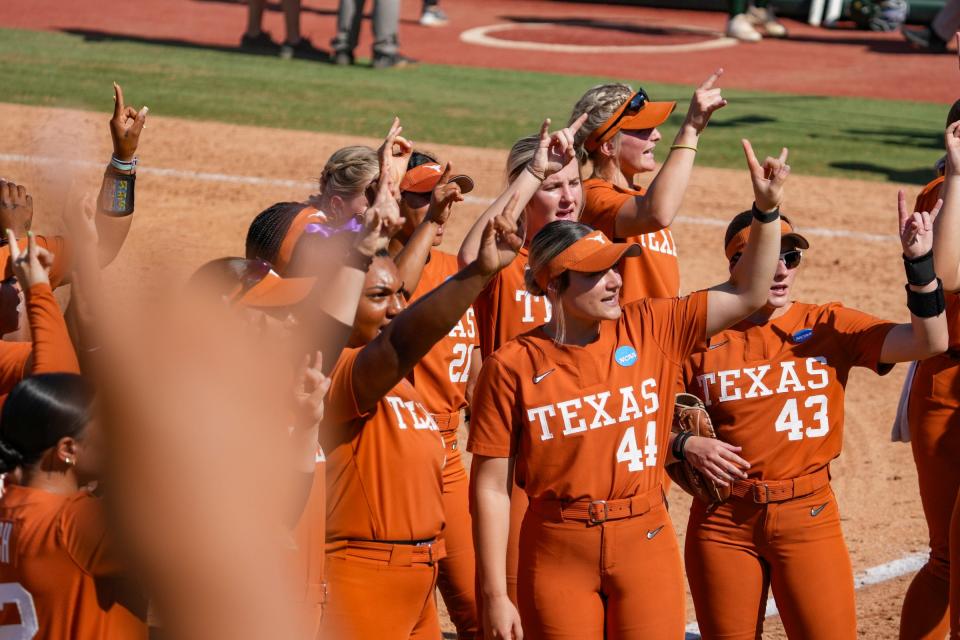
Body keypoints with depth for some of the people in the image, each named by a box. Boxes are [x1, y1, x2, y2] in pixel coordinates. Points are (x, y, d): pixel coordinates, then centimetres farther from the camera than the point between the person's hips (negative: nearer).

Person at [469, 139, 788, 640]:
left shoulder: (649, 330, 2)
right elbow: (491, 488, -5)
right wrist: (494, 596, -8)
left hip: (645, 542, 2)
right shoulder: (512, 366, -7)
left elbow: (746, 295, 4)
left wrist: (767, 210, -8)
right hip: (557, 554, -2)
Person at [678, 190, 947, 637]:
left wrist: (919, 262, -21)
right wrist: (686, 445, -14)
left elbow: (930, 341, -11)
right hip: (723, 521, 0)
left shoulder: (830, 327, 1)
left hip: (807, 516, 0)